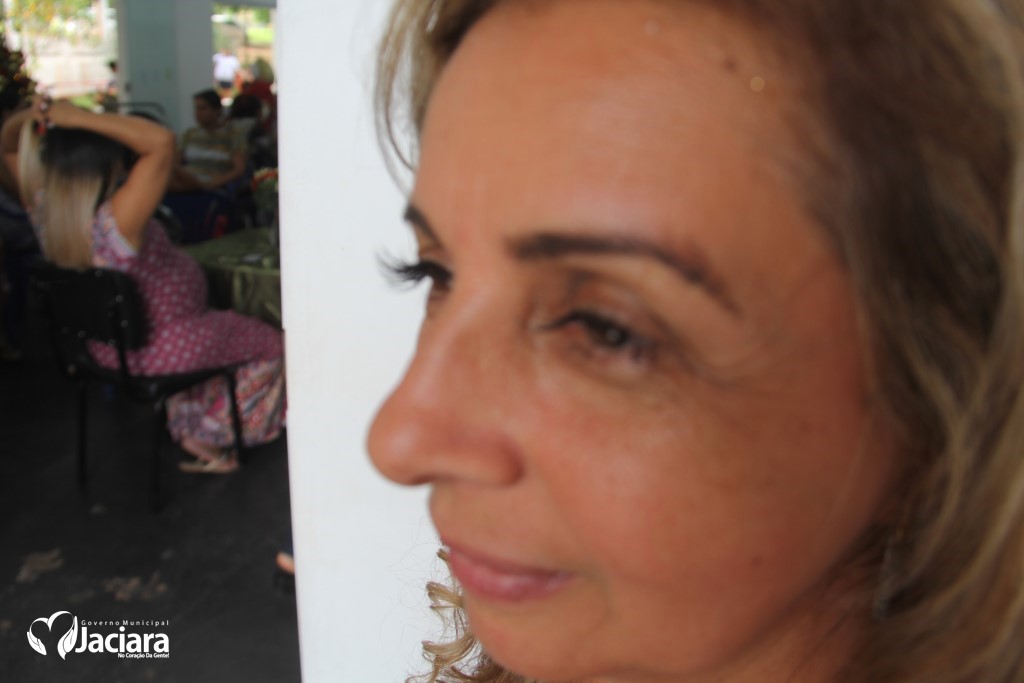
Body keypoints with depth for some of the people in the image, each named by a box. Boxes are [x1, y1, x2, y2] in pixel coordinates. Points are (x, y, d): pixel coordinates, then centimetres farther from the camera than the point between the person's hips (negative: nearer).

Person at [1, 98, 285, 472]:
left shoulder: (44, 211, -14)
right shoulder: (114, 221, -36)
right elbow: (162, 141, -43)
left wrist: (33, 117, -18)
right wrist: (78, 117, -39)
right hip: (156, 349, -8)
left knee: (213, 328, 35)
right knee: (268, 343, 13)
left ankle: (189, 428, 38)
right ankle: (209, 438, 22)